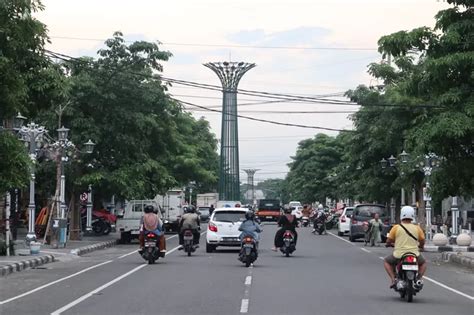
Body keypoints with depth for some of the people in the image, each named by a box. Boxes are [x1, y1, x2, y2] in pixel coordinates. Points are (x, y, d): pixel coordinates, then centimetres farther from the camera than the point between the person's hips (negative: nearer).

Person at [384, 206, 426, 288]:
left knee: (386, 261, 27)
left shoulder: (396, 227, -4)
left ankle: (393, 279, 6)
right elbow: (422, 241, 7)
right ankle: (418, 279, 6)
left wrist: (389, 244, 25)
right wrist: (421, 246, 31)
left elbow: (389, 241, 0)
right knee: (423, 263, 32)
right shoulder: (417, 228, 1)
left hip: (399, 255, -1)